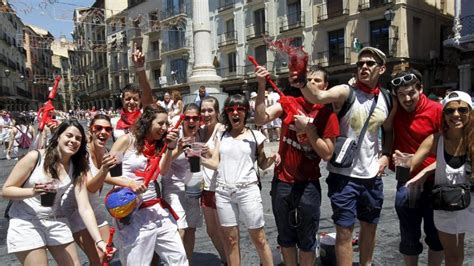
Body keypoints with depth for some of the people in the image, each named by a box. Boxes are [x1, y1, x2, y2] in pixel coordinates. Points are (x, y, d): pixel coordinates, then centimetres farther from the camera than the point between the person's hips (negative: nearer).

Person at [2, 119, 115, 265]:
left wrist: (98, 240, -19)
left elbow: (84, 208, -10)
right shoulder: (35, 157, -13)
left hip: (56, 222, 4)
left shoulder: (77, 169, -4)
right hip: (25, 222, -4)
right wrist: (32, 192, -28)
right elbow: (6, 190, -8)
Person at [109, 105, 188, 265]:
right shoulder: (127, 140, -6)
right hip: (131, 212, -5)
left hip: (156, 209, 6)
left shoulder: (158, 145, 11)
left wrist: (170, 147, -15)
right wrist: (129, 183, -22)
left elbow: (163, 172, -5)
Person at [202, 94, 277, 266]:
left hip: (247, 190, -3)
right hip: (223, 192, 3)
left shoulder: (255, 136, 1)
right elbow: (215, 163, 6)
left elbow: (262, 165, 6)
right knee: (230, 239, 12)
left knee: (259, 239, 5)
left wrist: (271, 159, -15)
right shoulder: (222, 136, 9)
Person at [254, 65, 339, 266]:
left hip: (308, 185, -2)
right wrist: (262, 86, -23)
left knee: (307, 240, 11)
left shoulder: (328, 114, -5)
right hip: (281, 182, 2)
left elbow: (327, 154, -9)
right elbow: (261, 119, -15)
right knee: (285, 237, 17)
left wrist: (308, 128, -18)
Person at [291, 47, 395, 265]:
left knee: (370, 226, 19)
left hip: (372, 175, 5)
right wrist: (303, 83, -54)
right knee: (344, 230, 1)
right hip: (343, 174, -5)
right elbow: (318, 96, -33)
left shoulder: (388, 100, 4)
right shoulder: (345, 92, -12)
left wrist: (385, 155, 4)